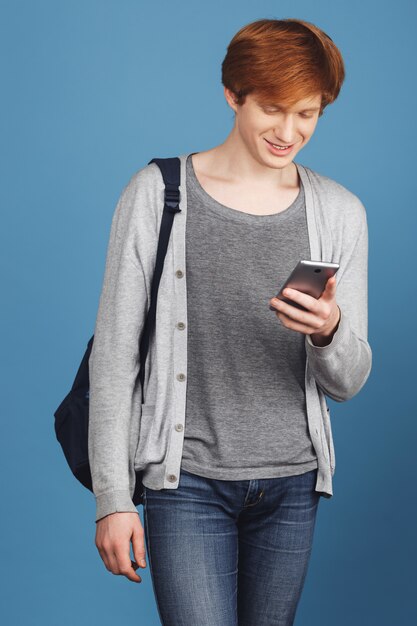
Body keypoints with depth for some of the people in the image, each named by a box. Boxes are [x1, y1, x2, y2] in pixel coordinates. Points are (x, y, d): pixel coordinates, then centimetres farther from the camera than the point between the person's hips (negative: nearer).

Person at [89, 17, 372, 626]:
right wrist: (112, 497, -6)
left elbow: (347, 383, 6)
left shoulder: (339, 211, 5)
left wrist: (329, 332, -17)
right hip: (188, 482, -3)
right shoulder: (157, 194, -3)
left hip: (292, 484, 3)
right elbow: (114, 357, -2)